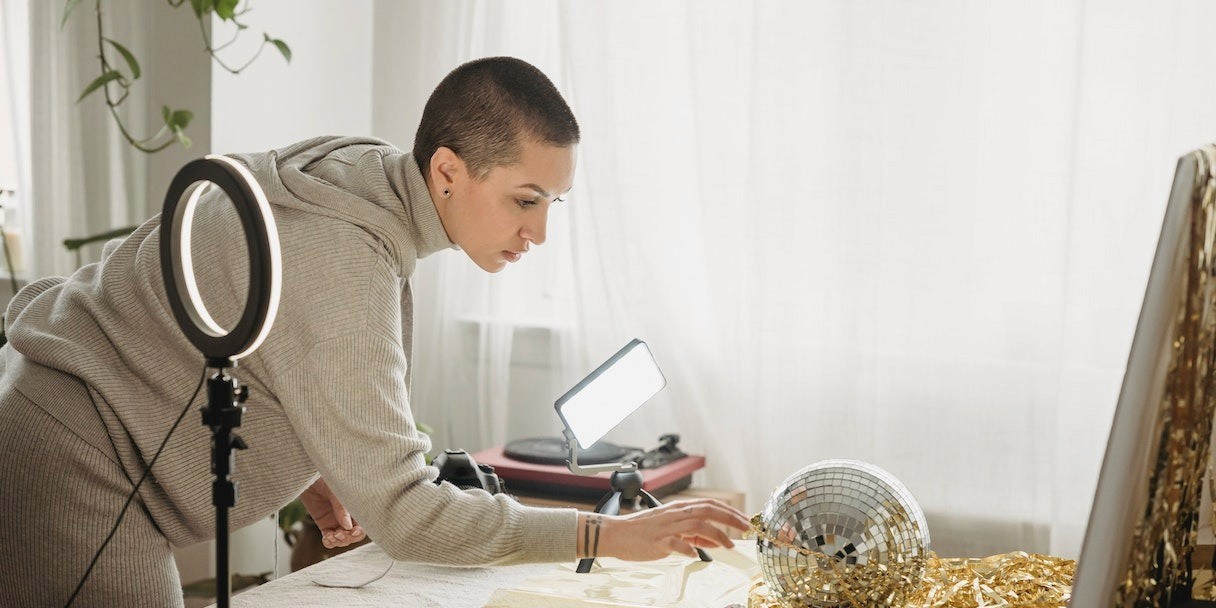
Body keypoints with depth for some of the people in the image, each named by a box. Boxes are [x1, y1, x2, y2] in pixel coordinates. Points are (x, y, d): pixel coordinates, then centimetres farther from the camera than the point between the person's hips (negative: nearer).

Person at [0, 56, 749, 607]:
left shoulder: (363, 178, 0)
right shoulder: (339, 261, -29)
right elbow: (401, 513, -28)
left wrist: (310, 475, 5)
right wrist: (610, 535, -26)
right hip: (65, 472, -10)